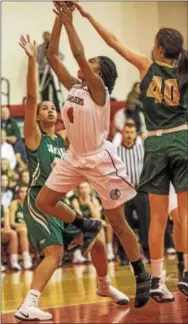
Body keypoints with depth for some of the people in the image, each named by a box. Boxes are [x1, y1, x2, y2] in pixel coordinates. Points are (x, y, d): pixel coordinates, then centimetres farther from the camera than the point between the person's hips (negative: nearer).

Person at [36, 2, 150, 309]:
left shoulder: (98, 89, -14)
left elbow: (79, 54, -27)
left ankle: (142, 276, 11)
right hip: (75, 157, 7)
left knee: (117, 223, -1)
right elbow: (52, 56, 1)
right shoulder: (74, 87, 5)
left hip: (100, 159, -7)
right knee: (43, 202, 4)